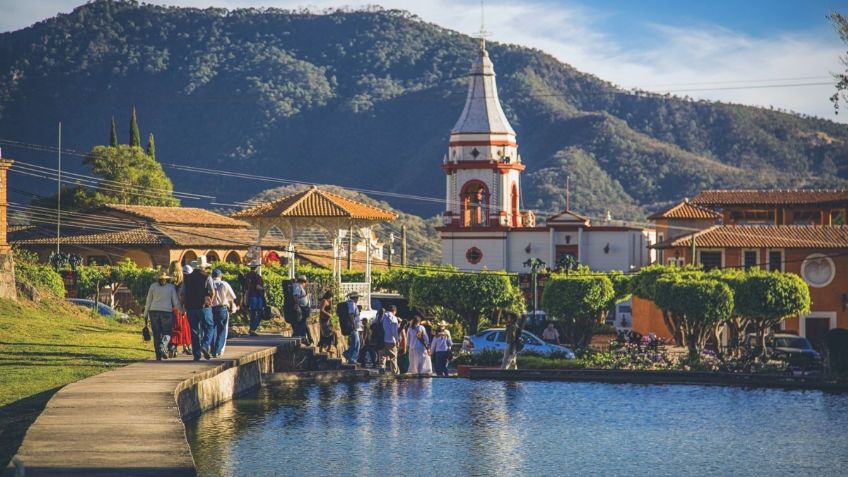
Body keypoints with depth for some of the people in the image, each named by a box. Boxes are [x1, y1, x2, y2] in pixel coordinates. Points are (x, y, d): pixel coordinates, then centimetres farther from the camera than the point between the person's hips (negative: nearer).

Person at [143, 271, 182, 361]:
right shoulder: (171, 287, 1)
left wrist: (146, 314, 14)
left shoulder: (153, 286, 4)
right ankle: (163, 347, -23)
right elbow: (176, 302, 4)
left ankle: (158, 355, 4)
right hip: (166, 312, -1)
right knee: (166, 333, 6)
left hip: (154, 312, 1)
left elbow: (148, 301, 7)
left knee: (156, 334, 6)